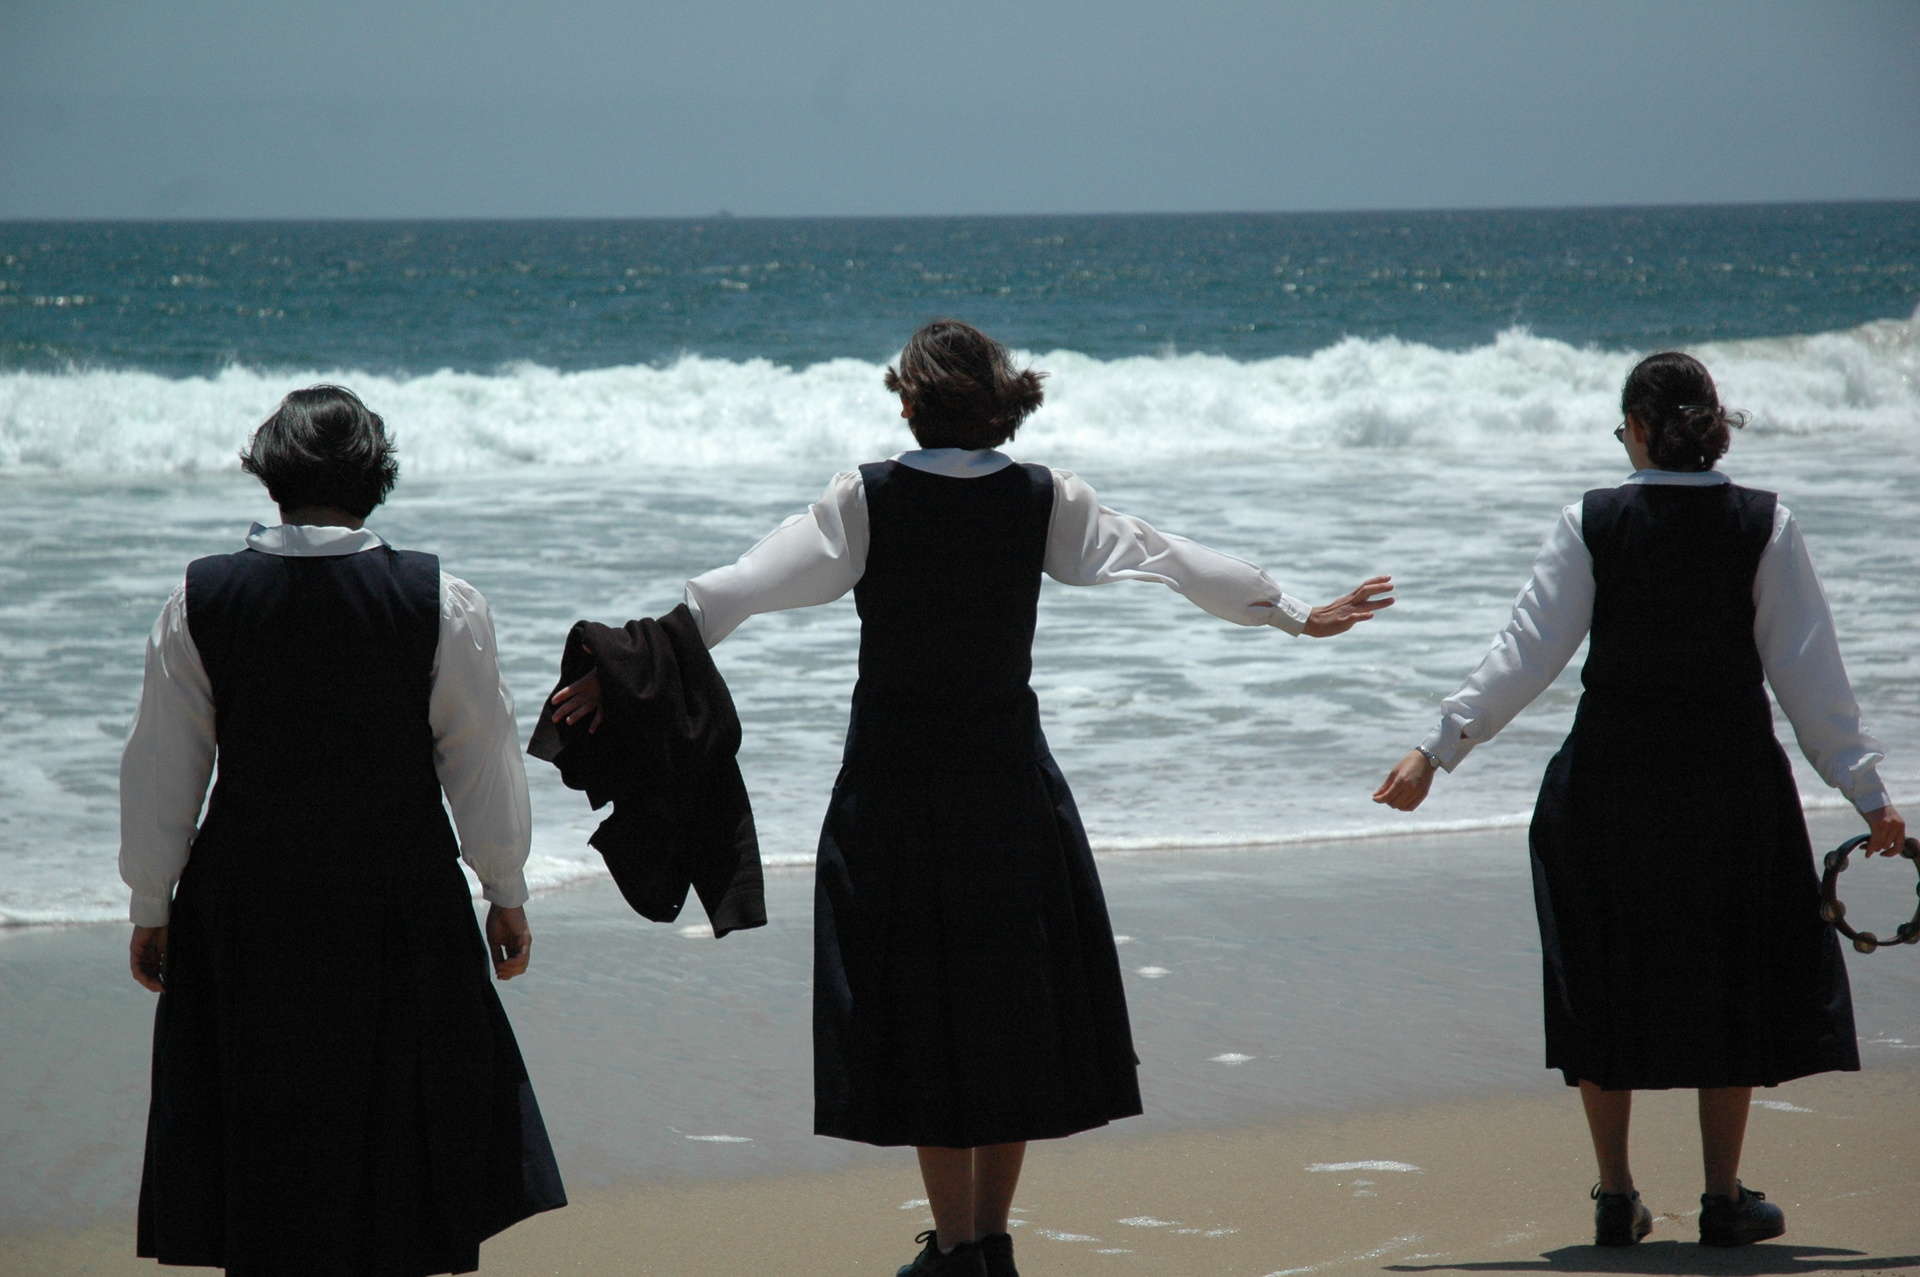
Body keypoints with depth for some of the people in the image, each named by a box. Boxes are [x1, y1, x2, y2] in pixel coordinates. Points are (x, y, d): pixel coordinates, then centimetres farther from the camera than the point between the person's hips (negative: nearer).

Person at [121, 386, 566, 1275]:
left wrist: (151, 906, 11)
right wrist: (507, 893, 11)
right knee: (401, 1126, 11)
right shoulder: (441, 604, -9)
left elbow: (159, 770, 0)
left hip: (244, 909, 1)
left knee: (261, 1135, 12)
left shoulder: (200, 601, -5)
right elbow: (483, 764, -2)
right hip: (401, 906, -1)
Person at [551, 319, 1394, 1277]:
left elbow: (739, 588, -15)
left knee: (921, 1014, 6)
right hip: (1010, 782, 2)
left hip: (894, 785, -2)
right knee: (1012, 1004, 14)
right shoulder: (1045, 499, -2)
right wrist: (1298, 615, 21)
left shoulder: (867, 500, -10)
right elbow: (1170, 561, 8)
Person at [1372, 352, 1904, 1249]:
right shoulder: (1765, 527, -5)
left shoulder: (1591, 524, -7)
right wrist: (1866, 792, 0)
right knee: (1728, 981, 12)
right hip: (1730, 779, 0)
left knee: (1608, 982, 13)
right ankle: (1723, 1198, 13)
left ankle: (1616, 1197, 15)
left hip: (1610, 776, 0)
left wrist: (1438, 750, -5)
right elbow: (1809, 671, -5)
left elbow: (1526, 655, -9)